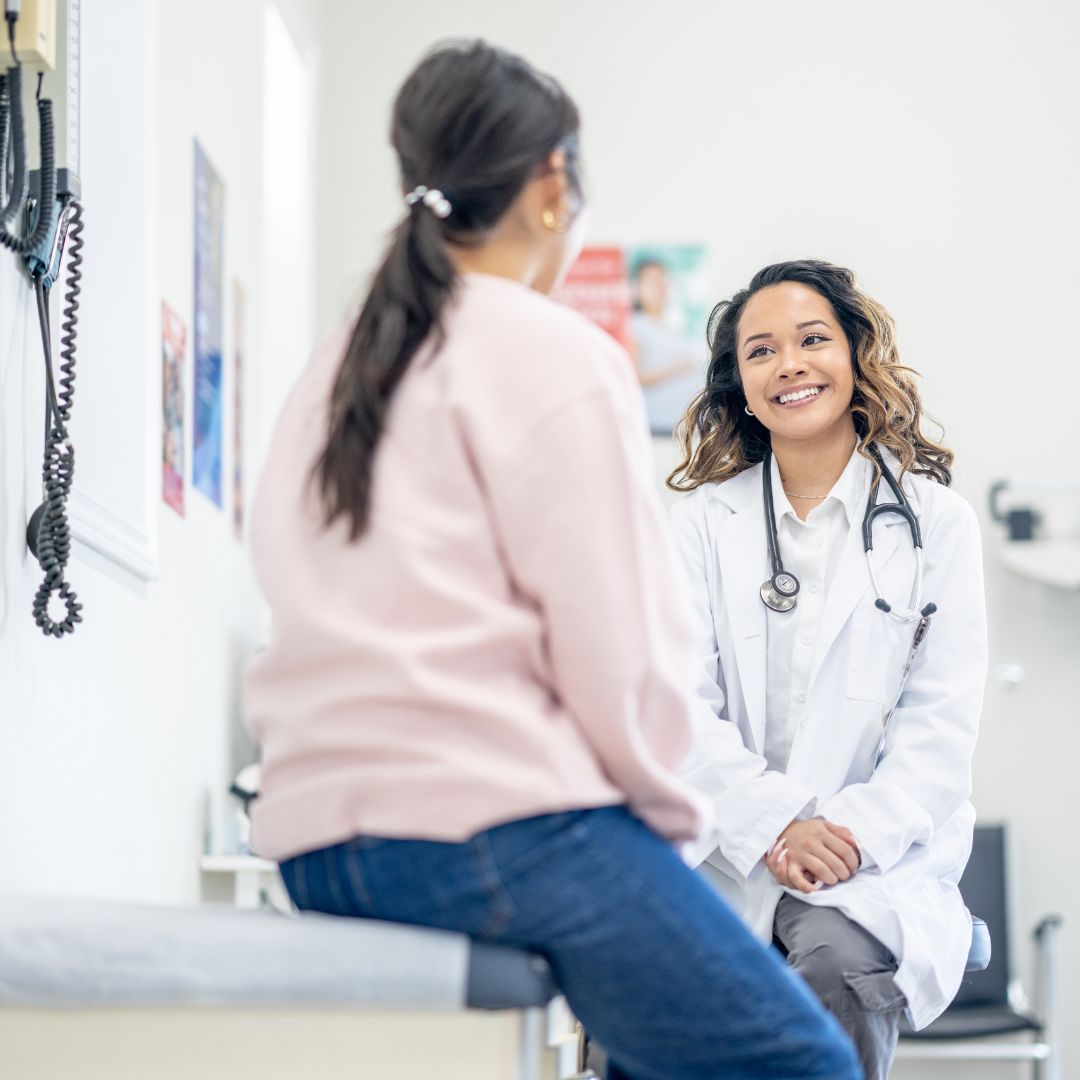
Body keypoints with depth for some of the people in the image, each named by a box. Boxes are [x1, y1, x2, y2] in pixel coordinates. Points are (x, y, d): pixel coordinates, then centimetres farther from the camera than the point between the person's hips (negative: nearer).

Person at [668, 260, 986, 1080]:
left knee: (836, 962, -33)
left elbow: (943, 722, 2)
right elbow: (684, 705, 2)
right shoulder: (706, 521, 12)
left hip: (884, 859, -1)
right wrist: (775, 826, -14)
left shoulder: (937, 522, 8)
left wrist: (852, 834, -14)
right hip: (731, 852, 1)